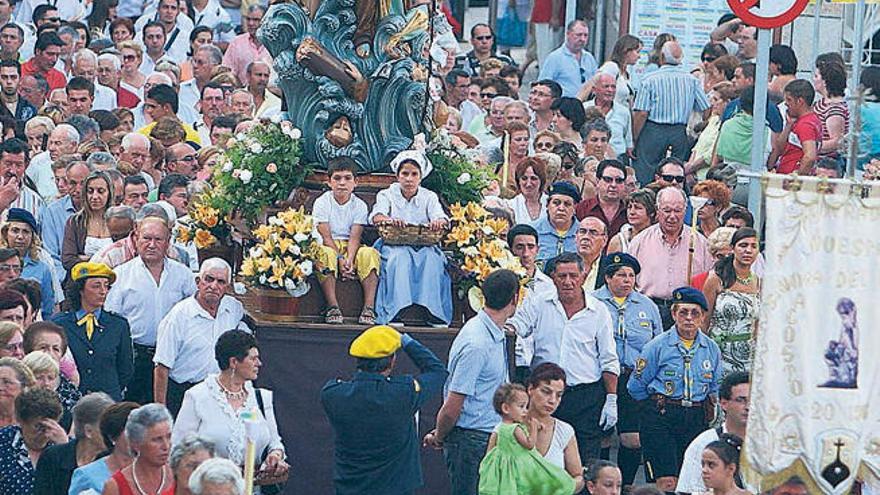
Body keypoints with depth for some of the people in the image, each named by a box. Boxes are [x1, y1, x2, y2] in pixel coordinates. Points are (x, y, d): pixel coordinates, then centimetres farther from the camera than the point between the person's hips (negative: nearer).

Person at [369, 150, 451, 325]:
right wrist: (388, 219, -35)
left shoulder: (429, 197, 14)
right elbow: (376, 216, -10)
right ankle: (397, 310, -42)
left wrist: (439, 222, -32)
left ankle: (432, 310, -36)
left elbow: (440, 217, -5)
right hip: (393, 244, -1)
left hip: (424, 245, 1)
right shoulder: (387, 195, 10)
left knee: (432, 258, -32)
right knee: (400, 257, -35)